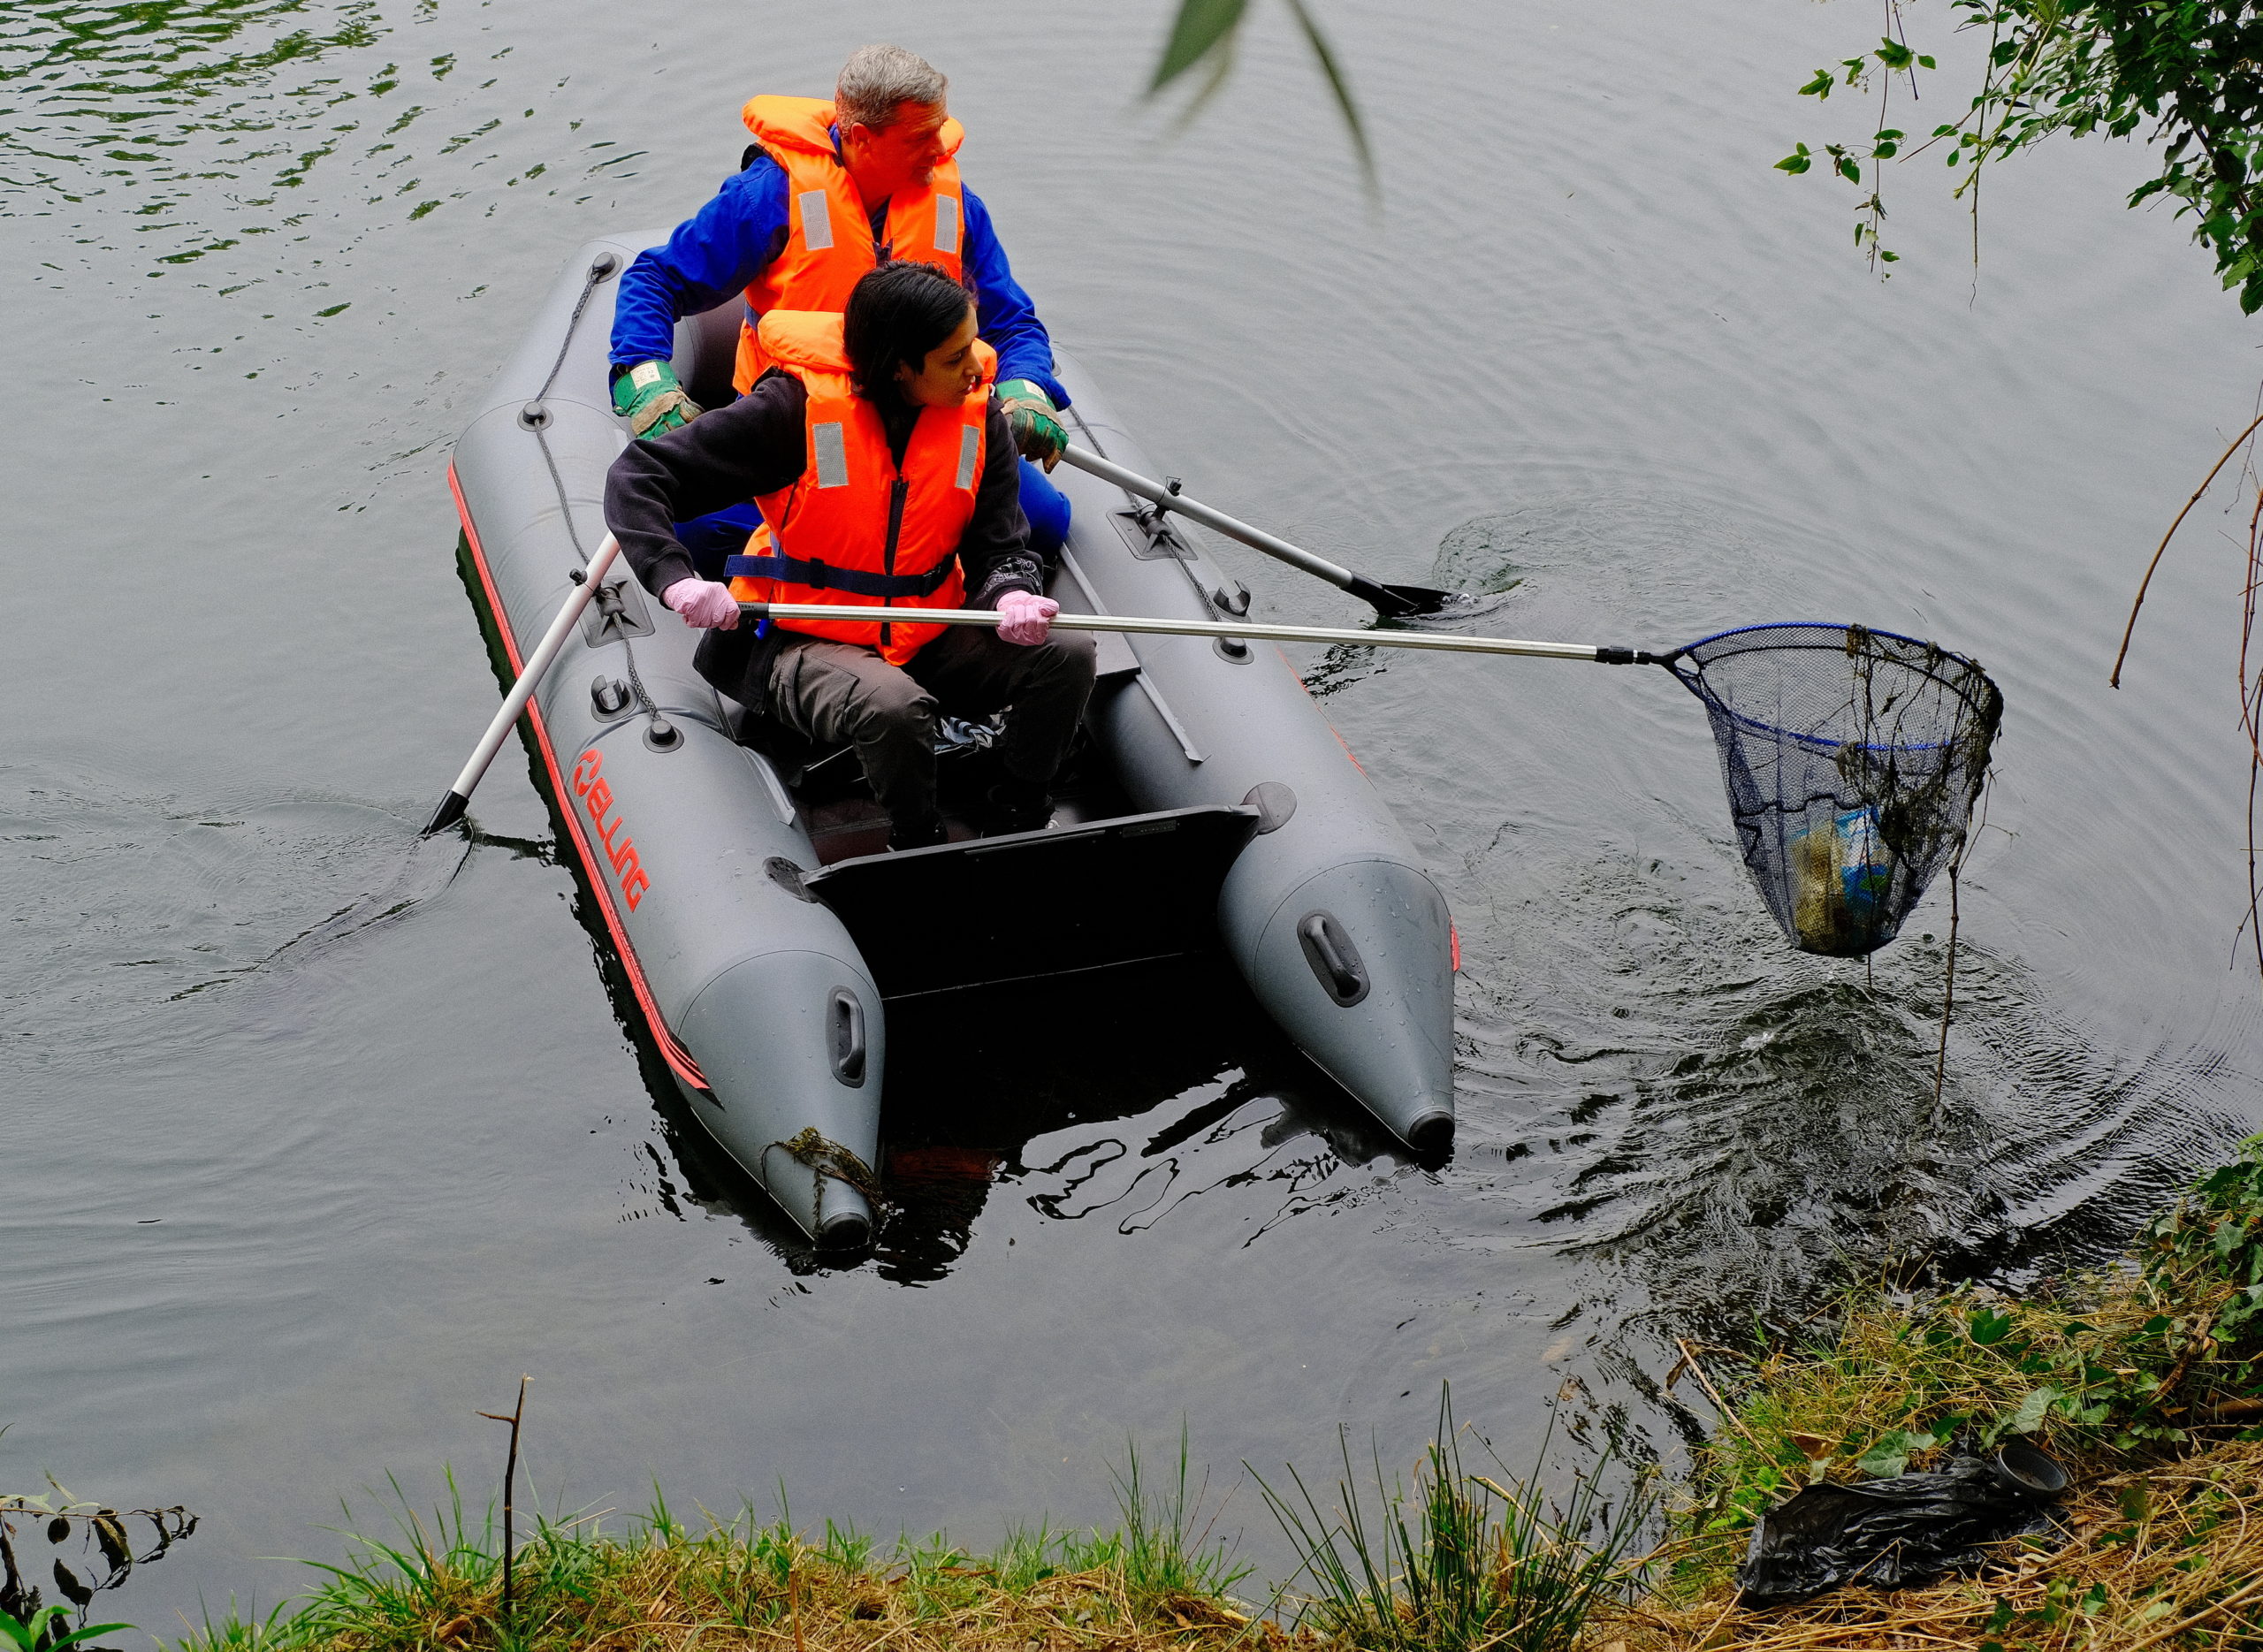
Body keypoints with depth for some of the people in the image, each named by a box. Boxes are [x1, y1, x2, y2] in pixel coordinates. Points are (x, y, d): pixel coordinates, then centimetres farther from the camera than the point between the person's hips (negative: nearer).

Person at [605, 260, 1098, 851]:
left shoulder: (980, 416, -3)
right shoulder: (798, 406, -18)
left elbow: (1000, 545, 3)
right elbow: (637, 474, -14)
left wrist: (1012, 595, -22)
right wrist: (676, 580, -30)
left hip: (927, 642, 5)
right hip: (801, 642, -5)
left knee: (1067, 652, -17)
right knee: (893, 705, -37)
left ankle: (1015, 824, 1)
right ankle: (918, 847, -9)